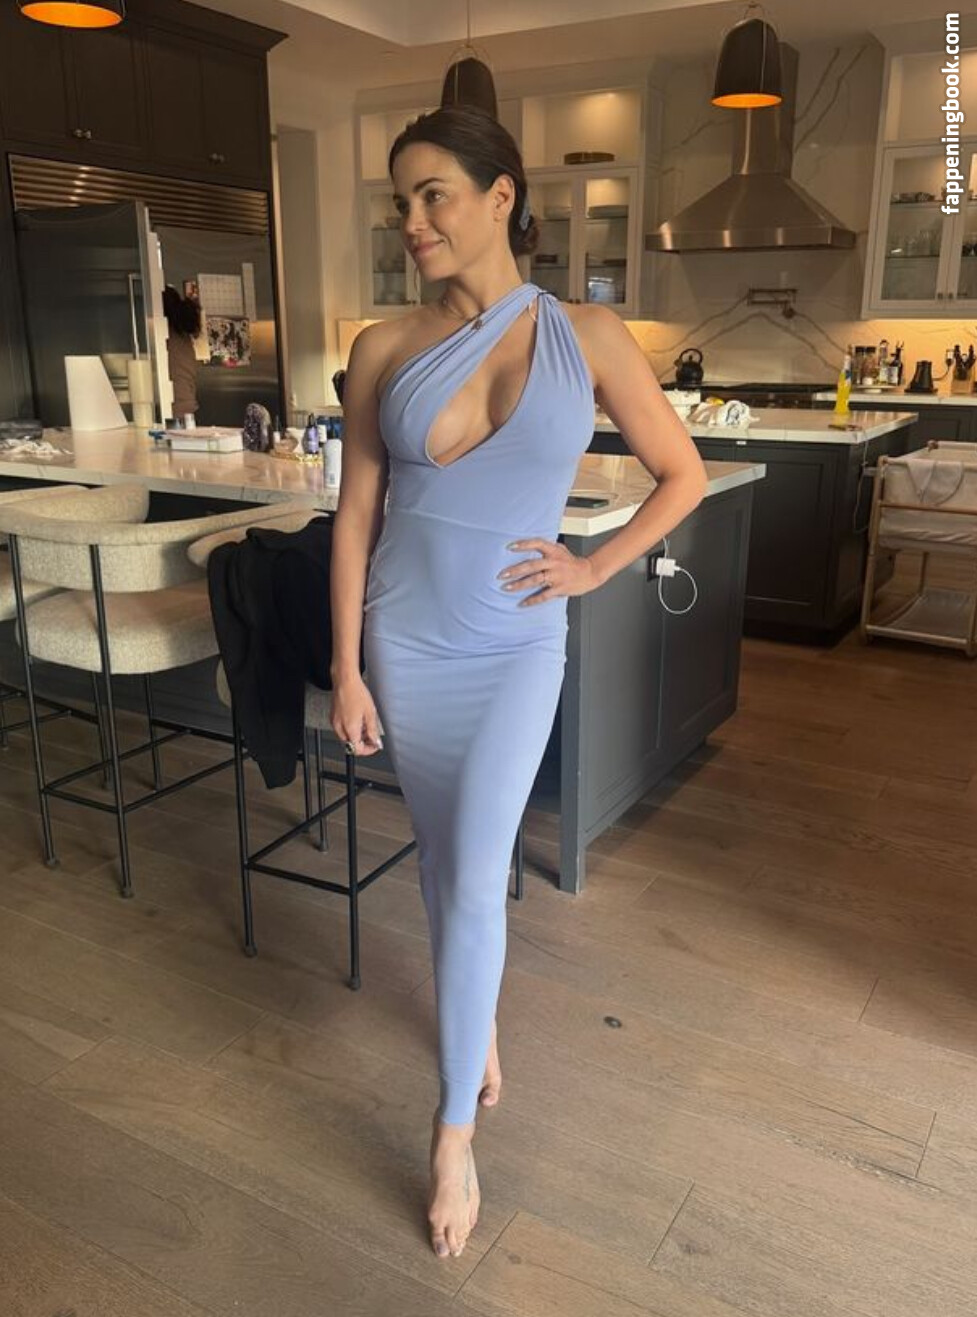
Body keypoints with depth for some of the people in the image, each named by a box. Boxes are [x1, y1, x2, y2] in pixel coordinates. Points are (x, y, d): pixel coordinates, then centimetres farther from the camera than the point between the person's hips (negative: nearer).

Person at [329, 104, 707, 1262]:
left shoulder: (587, 337, -6)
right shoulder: (384, 350, -3)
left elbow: (683, 476, 4)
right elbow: (355, 518, -1)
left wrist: (594, 568, -4)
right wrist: (346, 669, -2)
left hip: (516, 648, -2)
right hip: (406, 646, 2)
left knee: (475, 877, -5)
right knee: (443, 864, 14)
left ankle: (454, 1128, 14)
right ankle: (481, 1021, 42)